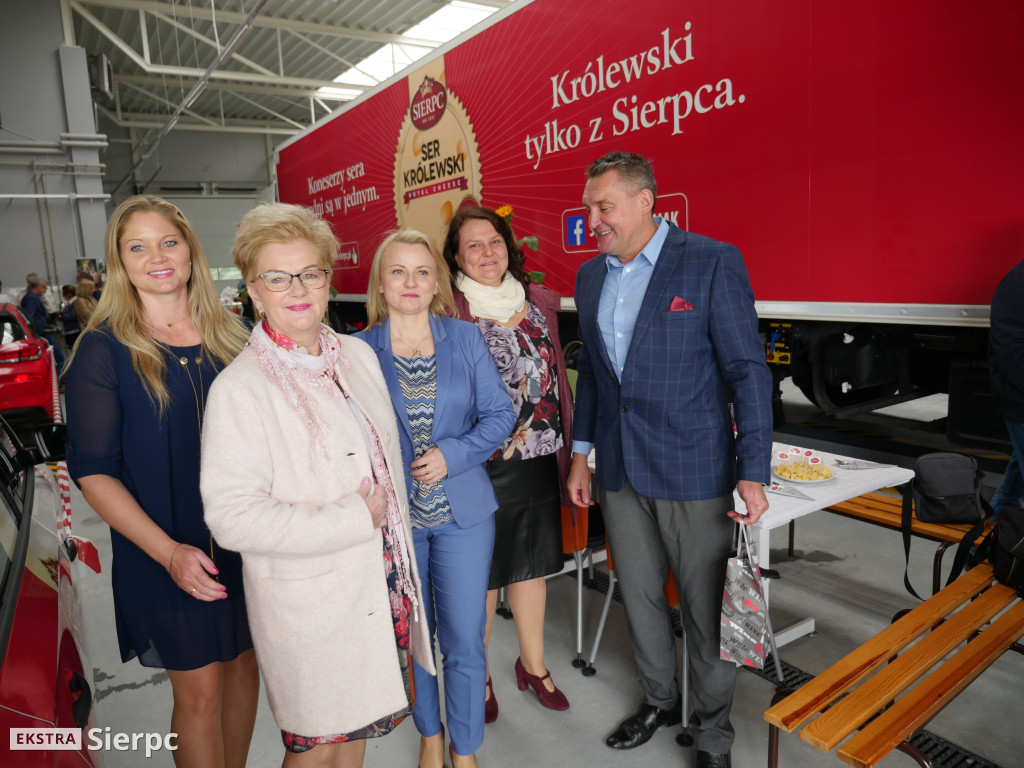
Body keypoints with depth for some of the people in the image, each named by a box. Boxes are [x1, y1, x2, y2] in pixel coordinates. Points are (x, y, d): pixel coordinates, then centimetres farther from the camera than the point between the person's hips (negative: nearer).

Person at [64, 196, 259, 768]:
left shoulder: (232, 336, 3)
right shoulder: (104, 349, -7)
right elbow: (93, 470, -9)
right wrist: (169, 551, -18)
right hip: (167, 553, -3)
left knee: (245, 663, 18)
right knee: (200, 689, 7)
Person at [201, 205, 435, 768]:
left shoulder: (358, 354, 3)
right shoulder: (239, 388, -17)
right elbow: (232, 516, -21)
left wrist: (395, 529, 10)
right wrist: (354, 518, -21)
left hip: (381, 579, 6)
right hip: (309, 598, -5)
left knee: (357, 723, 23)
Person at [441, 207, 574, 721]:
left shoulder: (539, 302, 8)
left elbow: (557, 375, 13)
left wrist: (567, 448, 11)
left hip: (538, 459, 5)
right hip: (482, 463, -4)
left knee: (531, 563, 18)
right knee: (481, 573, 10)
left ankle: (533, 664, 39)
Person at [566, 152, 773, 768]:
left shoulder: (713, 262, -10)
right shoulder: (591, 276, 8)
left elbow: (748, 370, -11)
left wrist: (753, 472, -15)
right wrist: (581, 452, 14)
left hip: (694, 470, -5)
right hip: (620, 469, 6)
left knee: (705, 607, 8)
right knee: (639, 595, 18)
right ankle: (659, 701, 43)